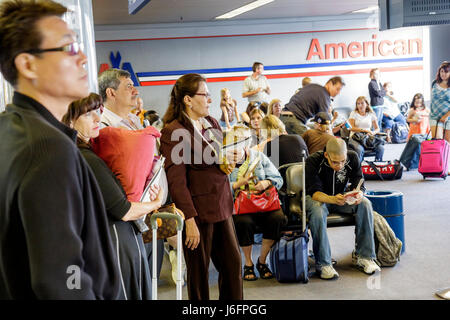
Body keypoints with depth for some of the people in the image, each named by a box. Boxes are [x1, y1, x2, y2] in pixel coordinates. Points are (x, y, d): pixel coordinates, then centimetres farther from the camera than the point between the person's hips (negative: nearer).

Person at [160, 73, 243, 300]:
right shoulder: (174, 131, -14)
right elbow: (176, 180, -17)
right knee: (199, 270, 7)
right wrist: (189, 220, -20)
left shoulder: (212, 123, 10)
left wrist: (231, 159, 1)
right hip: (198, 210, -7)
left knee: (233, 262, 11)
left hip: (222, 205, 7)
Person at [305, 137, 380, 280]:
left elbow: (358, 185, -12)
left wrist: (359, 194, -37)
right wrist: (332, 199, -49)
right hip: (318, 198, -3)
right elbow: (314, 192, -29)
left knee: (365, 204, -25)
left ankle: (363, 257, -18)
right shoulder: (313, 161, -24)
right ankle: (323, 264, -29)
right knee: (317, 212, -38)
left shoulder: (352, 157, -14)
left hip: (341, 197, 3)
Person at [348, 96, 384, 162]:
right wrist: (365, 130, -17)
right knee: (359, 149, -38)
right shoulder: (353, 113, 7)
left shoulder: (371, 114, 13)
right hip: (355, 138, -2)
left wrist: (373, 132, -13)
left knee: (381, 148, -26)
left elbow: (377, 129, 12)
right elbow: (352, 128, -5)